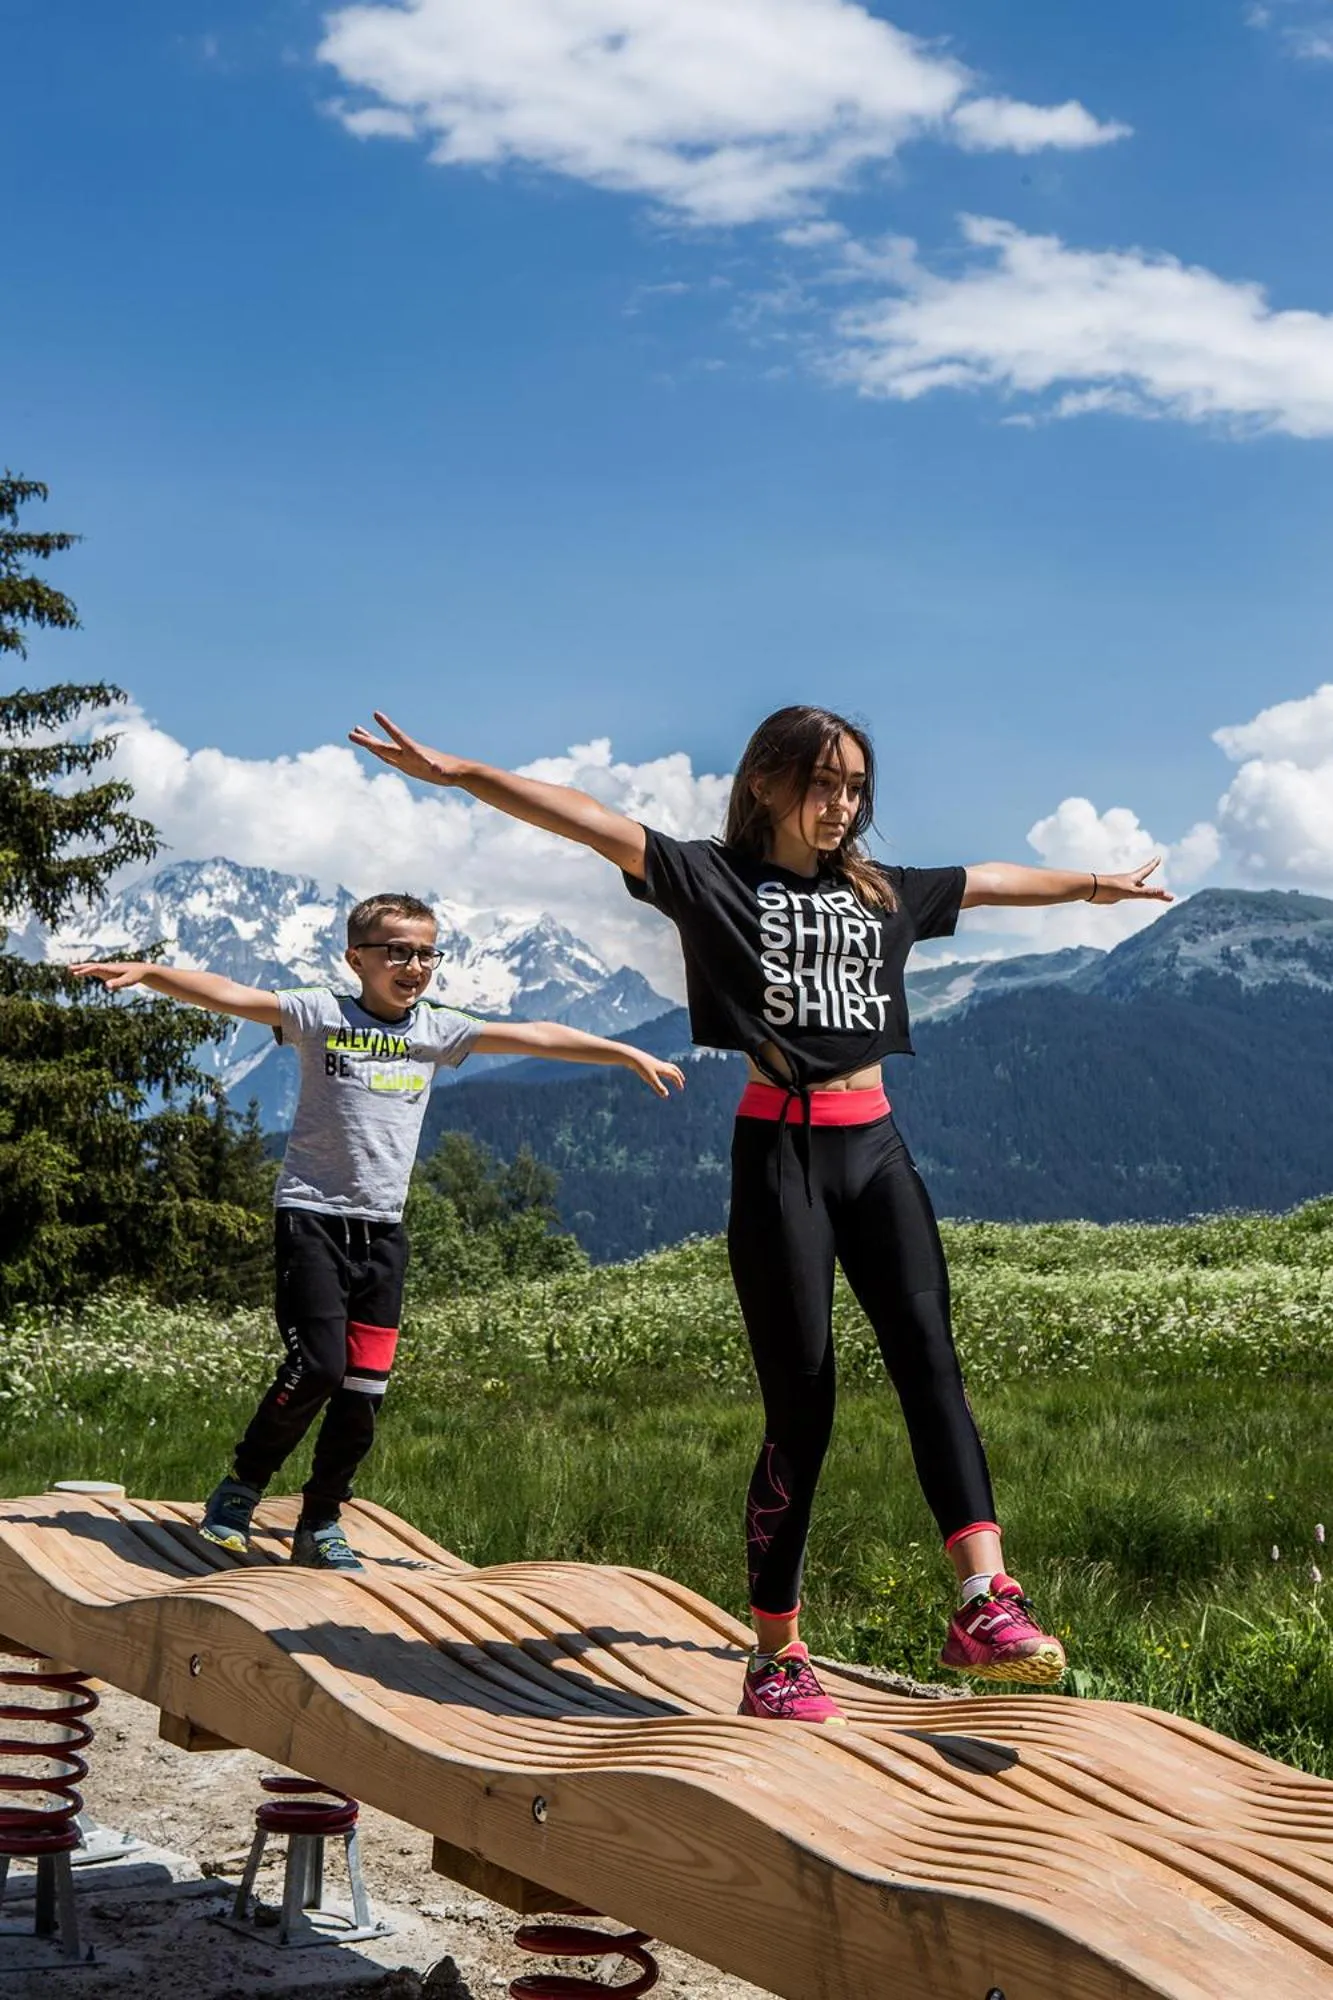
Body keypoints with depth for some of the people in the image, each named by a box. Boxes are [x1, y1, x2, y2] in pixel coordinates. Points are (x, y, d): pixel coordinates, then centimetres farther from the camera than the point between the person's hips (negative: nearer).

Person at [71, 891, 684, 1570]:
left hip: (383, 1230, 4)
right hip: (312, 1216, -4)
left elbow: (535, 1036, 12)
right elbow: (229, 995, -12)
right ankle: (240, 1489, 6)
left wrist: (629, 1054, 15)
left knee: (365, 1389, 3)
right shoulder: (321, 1014, -1)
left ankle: (320, 1524, 19)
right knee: (317, 1367, -16)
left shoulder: (436, 1029, 10)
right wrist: (145, 972, -25)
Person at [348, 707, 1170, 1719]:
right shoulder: (715, 877, 2)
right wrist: (462, 773, -20)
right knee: (801, 1403, -4)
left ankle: (985, 1602, -22)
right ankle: (777, 1653, 5)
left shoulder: (881, 893, 18)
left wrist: (1091, 884, 47)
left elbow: (990, 879, 33)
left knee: (929, 1356, -13)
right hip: (782, 1151, -5)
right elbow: (598, 824, -10)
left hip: (877, 1149, 5)